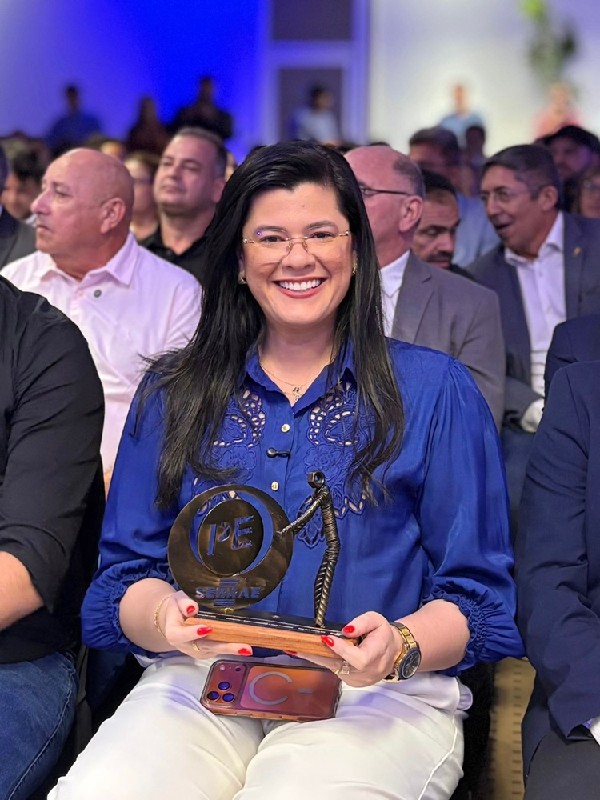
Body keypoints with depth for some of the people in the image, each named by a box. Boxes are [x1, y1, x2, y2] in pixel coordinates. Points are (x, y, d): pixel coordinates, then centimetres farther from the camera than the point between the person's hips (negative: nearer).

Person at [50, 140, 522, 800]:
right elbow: (125, 577, 10)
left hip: (376, 695, -1)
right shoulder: (172, 394, 14)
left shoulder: (435, 390, 8)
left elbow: (475, 595, 5)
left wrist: (400, 646, -16)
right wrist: (167, 619, -14)